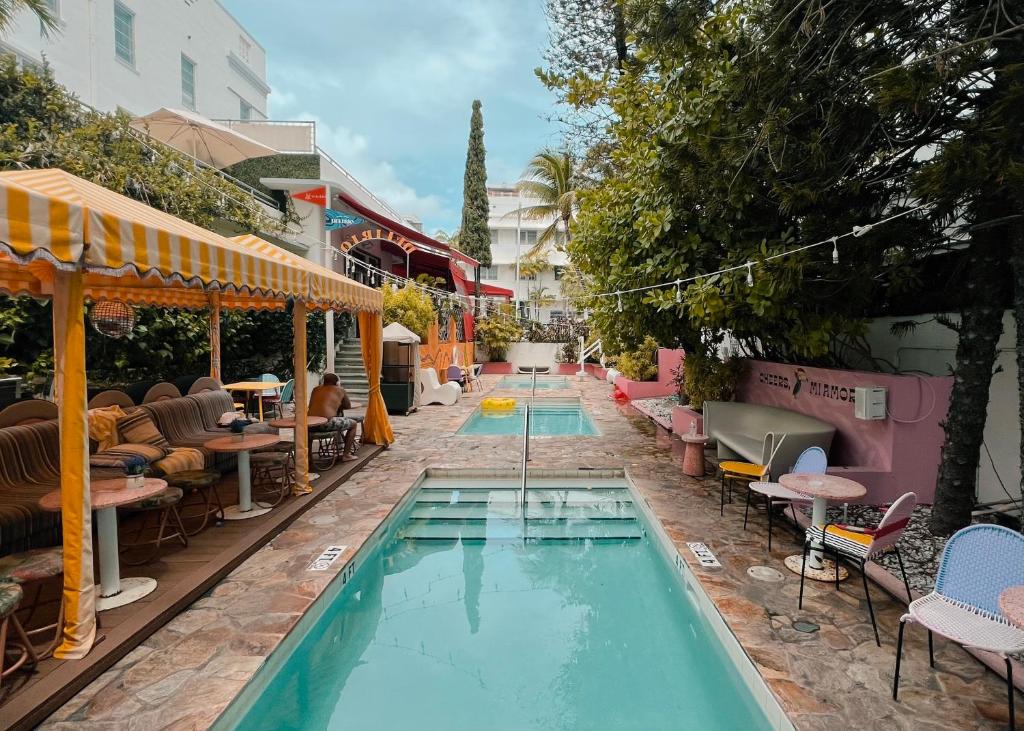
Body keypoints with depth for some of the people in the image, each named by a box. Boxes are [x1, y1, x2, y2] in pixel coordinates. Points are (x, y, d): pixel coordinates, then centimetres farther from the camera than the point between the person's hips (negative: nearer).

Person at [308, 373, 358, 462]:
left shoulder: (316, 389, 20)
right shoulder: (340, 390, 9)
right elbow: (348, 406, 18)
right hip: (327, 423, -6)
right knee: (353, 424, 16)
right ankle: (346, 455, 13)